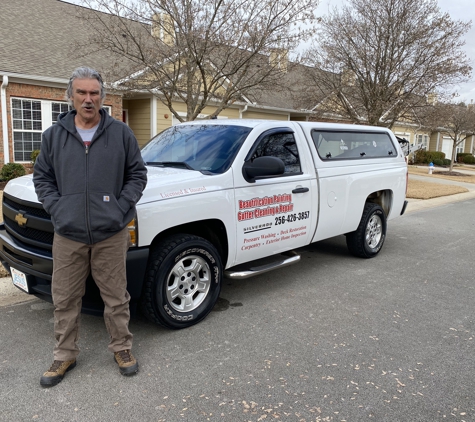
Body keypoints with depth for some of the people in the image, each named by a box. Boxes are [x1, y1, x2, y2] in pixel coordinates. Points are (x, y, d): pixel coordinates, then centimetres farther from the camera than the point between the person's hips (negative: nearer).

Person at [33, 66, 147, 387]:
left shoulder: (121, 134, 3)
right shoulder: (54, 135, 7)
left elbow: (137, 174, 5)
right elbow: (42, 177, 12)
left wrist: (121, 207, -7)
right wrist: (56, 207, -3)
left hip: (111, 234, -1)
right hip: (68, 235, 2)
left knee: (116, 297, 8)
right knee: (65, 300, 11)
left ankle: (122, 349, 28)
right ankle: (65, 355, 30)